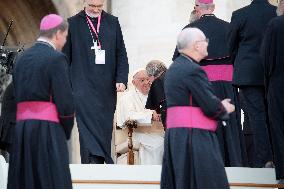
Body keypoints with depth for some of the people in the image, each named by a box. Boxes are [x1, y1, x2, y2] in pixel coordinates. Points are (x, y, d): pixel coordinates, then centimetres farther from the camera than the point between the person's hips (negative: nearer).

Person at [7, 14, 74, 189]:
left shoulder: (22, 58, 13)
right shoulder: (56, 58, -7)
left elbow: (17, 97, 13)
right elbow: (65, 102, -11)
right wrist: (66, 132, 4)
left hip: (21, 129, 7)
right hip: (47, 129, -7)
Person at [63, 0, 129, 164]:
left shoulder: (113, 23, 11)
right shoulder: (73, 23, 3)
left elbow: (121, 54, 10)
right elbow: (65, 57, 5)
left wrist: (121, 79, -3)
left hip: (107, 88, 3)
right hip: (83, 87, -3)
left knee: (105, 130, 3)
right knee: (89, 128, -14)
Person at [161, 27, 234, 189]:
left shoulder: (174, 68, 16)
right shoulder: (193, 70, -15)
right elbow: (211, 107, -18)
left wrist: (219, 105, 10)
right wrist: (225, 109, 3)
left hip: (174, 134, 10)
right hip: (195, 136, -10)